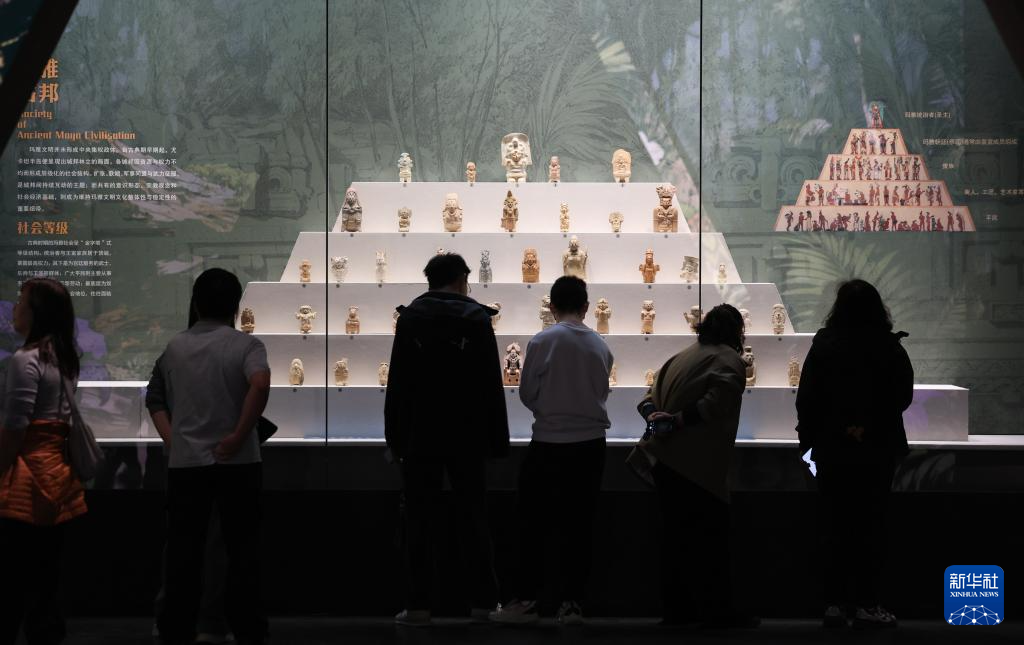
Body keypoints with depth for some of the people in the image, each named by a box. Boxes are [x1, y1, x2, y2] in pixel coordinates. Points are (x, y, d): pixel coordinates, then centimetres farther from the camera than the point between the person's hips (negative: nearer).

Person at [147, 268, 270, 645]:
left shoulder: (175, 348, 9)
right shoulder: (246, 345, -5)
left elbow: (157, 399, 13)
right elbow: (260, 384, -23)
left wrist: (171, 439, 10)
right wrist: (239, 436, -18)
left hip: (185, 463, 3)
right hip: (236, 463, -3)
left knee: (183, 552, 6)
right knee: (242, 550, 5)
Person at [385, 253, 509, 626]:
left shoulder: (410, 318, 2)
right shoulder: (477, 318, -1)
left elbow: (397, 383, 0)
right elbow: (492, 384, -2)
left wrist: (394, 437, 3)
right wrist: (497, 439, 2)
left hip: (420, 435, 0)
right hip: (467, 436, 0)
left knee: (419, 520, 3)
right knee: (473, 518, 7)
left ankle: (417, 605, 0)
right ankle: (483, 602, 9)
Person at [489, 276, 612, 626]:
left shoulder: (542, 342, -9)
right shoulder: (600, 345, 1)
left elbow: (527, 393, -4)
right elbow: (602, 392, 8)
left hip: (549, 444, -3)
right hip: (591, 444, 3)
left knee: (534, 524, 7)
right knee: (579, 524, 7)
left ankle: (526, 599, 9)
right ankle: (572, 603, 6)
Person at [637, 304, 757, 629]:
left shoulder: (680, 357, 18)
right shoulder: (729, 362, -6)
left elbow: (650, 397, 12)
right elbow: (714, 404, -22)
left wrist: (655, 415, -6)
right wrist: (679, 419, -17)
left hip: (665, 460, 8)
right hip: (699, 466, -8)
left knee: (677, 534, 13)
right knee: (713, 536, -1)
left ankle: (676, 608, 16)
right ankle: (718, 610, -2)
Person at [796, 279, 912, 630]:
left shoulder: (823, 346, -3)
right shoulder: (890, 348, -4)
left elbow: (807, 398, -3)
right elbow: (902, 396, -7)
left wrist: (807, 437, 7)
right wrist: (870, 424, -3)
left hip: (832, 450, 1)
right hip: (877, 449, -1)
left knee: (836, 526, 8)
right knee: (870, 525, 5)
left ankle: (834, 604, 7)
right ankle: (866, 605, 3)